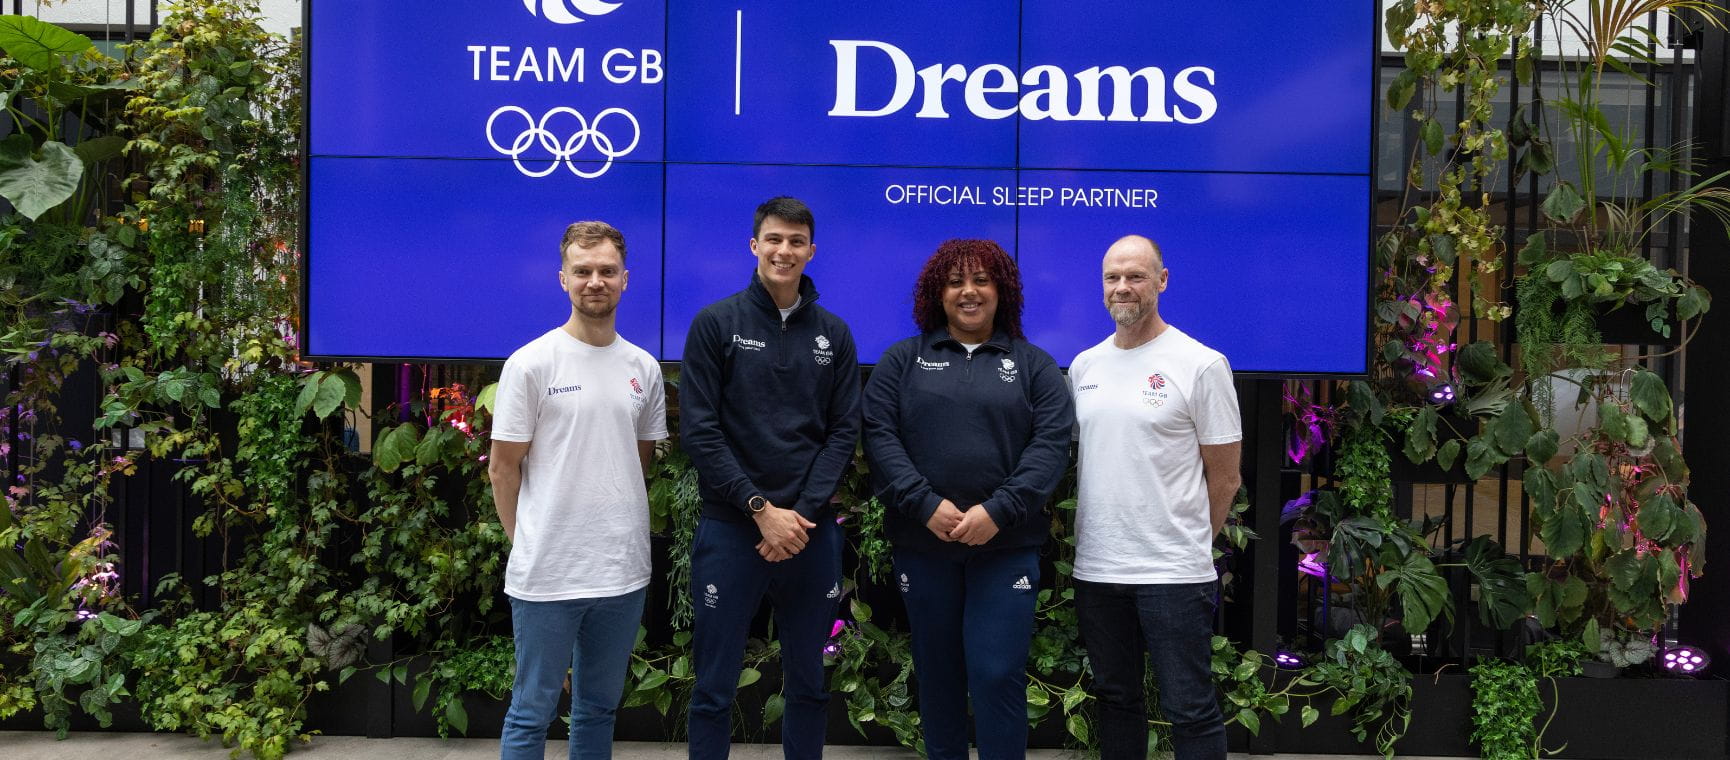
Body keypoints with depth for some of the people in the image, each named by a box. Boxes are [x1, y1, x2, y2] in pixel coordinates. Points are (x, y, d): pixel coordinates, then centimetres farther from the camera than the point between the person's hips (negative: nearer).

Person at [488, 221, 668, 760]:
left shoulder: (643, 368, 7)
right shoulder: (530, 363, -8)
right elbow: (503, 468, -4)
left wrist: (616, 528, 9)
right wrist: (529, 543, 0)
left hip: (624, 571, 5)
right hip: (546, 573, -5)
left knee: (600, 707, 18)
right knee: (532, 712, 7)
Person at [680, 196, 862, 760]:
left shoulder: (834, 334, 8)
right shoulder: (716, 323, -1)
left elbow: (844, 432, 4)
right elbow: (699, 430, -7)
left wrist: (804, 512, -9)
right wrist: (761, 508, -13)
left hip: (813, 532, 3)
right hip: (731, 528, -3)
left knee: (808, 684, 14)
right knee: (714, 688, 5)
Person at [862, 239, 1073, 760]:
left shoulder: (1034, 365, 8)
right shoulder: (902, 360, 9)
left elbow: (1052, 442, -3)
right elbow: (879, 435, -2)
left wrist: (998, 511, -16)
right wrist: (925, 504, -15)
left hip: (1006, 545, -1)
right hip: (922, 542, 1)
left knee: (997, 674, -5)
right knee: (936, 671, 11)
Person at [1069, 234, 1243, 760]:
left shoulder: (1201, 364, -7)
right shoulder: (1083, 366, 9)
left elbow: (1224, 478, -4)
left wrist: (1187, 544, 1)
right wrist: (1094, 535, 11)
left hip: (1174, 572, -5)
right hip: (1095, 568, 5)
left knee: (1190, 710, 2)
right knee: (1115, 698, 18)